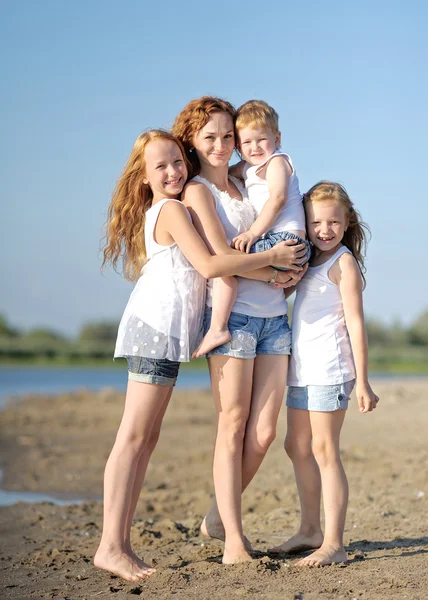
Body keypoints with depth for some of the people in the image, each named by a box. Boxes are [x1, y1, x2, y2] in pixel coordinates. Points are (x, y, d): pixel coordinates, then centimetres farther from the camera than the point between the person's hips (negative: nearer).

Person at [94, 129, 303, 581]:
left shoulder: (160, 212, 20)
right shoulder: (172, 209, -8)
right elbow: (208, 265, -17)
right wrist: (271, 256, -9)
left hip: (165, 330, 10)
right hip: (158, 325, -10)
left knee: (146, 439, 6)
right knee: (133, 437, -12)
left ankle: (120, 543, 6)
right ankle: (110, 547, -13)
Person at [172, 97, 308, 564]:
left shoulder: (243, 183, 18)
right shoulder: (197, 191, -1)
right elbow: (221, 258, -11)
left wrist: (291, 266, 5)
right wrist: (274, 274, -4)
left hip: (274, 317, 6)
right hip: (231, 314, -6)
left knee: (263, 432, 2)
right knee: (233, 428, -5)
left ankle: (218, 516, 17)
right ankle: (233, 539, -1)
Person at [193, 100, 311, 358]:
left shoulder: (277, 161, 1)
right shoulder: (247, 168, 25)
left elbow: (278, 197, -16)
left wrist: (253, 232, -23)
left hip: (287, 240, -10)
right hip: (277, 244, 10)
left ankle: (218, 328, -25)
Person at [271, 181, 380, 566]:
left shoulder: (344, 262, -8)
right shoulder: (309, 260, 15)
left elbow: (355, 324, -11)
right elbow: (282, 288, 31)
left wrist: (362, 381, -14)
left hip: (329, 371, -9)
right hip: (301, 370, 9)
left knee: (324, 451, -8)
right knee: (298, 448, 14)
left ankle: (333, 545, -5)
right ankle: (310, 531, 27)